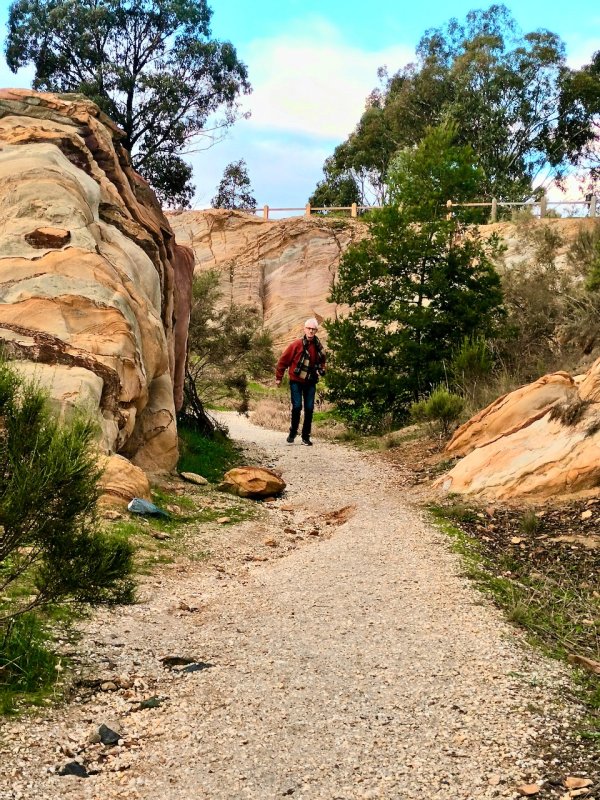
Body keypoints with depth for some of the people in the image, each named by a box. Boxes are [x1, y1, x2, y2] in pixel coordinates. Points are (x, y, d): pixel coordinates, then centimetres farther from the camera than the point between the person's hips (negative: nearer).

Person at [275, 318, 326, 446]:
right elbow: (283, 360, -5)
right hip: (296, 381, -3)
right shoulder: (296, 345, -11)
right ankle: (292, 433, 11)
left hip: (310, 382, 3)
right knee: (297, 407, -8)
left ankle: (306, 436, 10)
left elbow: (321, 361, 22)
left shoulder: (318, 347, 2)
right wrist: (279, 377, -2)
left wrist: (321, 369, 1)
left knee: (309, 408, 1)